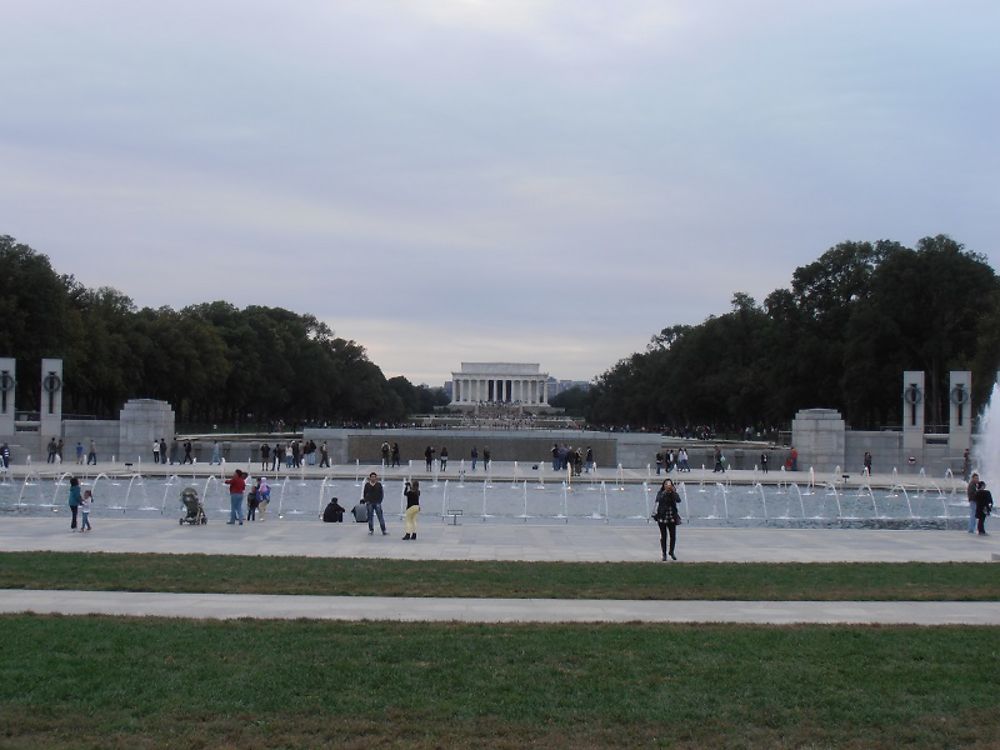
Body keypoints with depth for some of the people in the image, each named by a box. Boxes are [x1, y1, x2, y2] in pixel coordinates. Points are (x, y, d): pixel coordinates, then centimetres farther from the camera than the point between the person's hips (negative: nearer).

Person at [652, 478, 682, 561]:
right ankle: (664, 554, 10)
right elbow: (658, 499, -21)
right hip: (662, 517, -2)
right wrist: (665, 492, -29)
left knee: (673, 536, 1)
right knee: (663, 536, 2)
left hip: (672, 517, 2)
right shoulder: (660, 493, -1)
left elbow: (678, 500, -17)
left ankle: (671, 552, 24)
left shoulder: (674, 493, 3)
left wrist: (673, 491, -26)